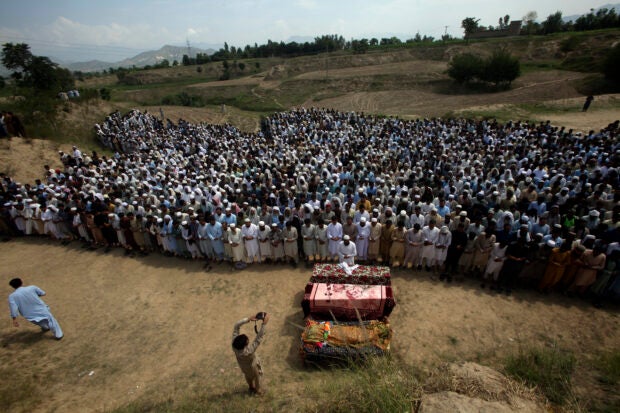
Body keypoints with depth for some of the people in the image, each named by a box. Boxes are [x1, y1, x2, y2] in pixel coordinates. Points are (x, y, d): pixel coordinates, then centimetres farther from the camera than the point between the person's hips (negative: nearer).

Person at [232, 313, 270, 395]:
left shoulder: (234, 343, -38)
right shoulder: (248, 350, -50)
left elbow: (236, 325, -35)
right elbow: (259, 338, -52)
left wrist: (248, 319, -42)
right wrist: (264, 324, -55)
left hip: (243, 366, 5)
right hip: (253, 366, -5)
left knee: (248, 376, 35)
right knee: (257, 377, 28)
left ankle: (252, 388, 62)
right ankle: (259, 390, 55)